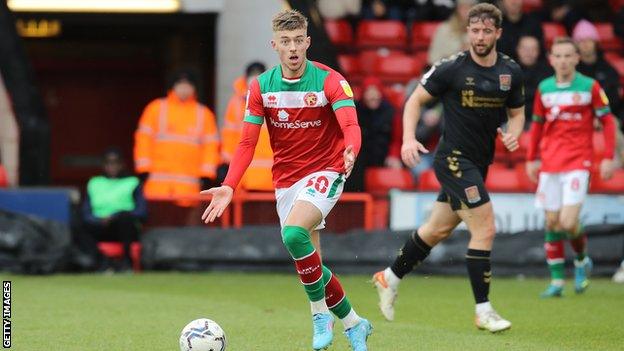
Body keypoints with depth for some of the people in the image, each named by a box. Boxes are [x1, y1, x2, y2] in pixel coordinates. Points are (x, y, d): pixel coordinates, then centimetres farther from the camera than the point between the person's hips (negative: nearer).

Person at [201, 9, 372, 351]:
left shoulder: (330, 81, -13)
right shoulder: (261, 87, -2)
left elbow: (350, 126, -26)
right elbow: (247, 143, -1)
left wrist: (350, 151, -50)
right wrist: (229, 187, -14)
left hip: (325, 172, -5)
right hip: (285, 179, 5)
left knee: (294, 233, -30)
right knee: (309, 263, 5)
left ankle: (320, 312, -12)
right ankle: (353, 323, 26)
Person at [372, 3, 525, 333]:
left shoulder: (511, 72, 2)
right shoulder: (451, 68, -12)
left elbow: (516, 112, 15)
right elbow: (416, 99, -4)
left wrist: (513, 133, -7)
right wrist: (408, 139, -17)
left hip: (479, 162, 7)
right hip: (454, 159, -7)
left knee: (438, 229, 18)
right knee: (485, 228, -14)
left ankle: (390, 278, 37)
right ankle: (483, 311, -8)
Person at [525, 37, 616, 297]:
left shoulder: (590, 87, -3)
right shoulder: (544, 88, 8)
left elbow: (608, 122, 1)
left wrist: (608, 158, -6)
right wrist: (531, 159, 17)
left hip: (578, 162, -4)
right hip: (550, 164, 4)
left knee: (568, 223, -15)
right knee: (552, 222, 2)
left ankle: (582, 260, 15)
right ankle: (556, 280, 11)